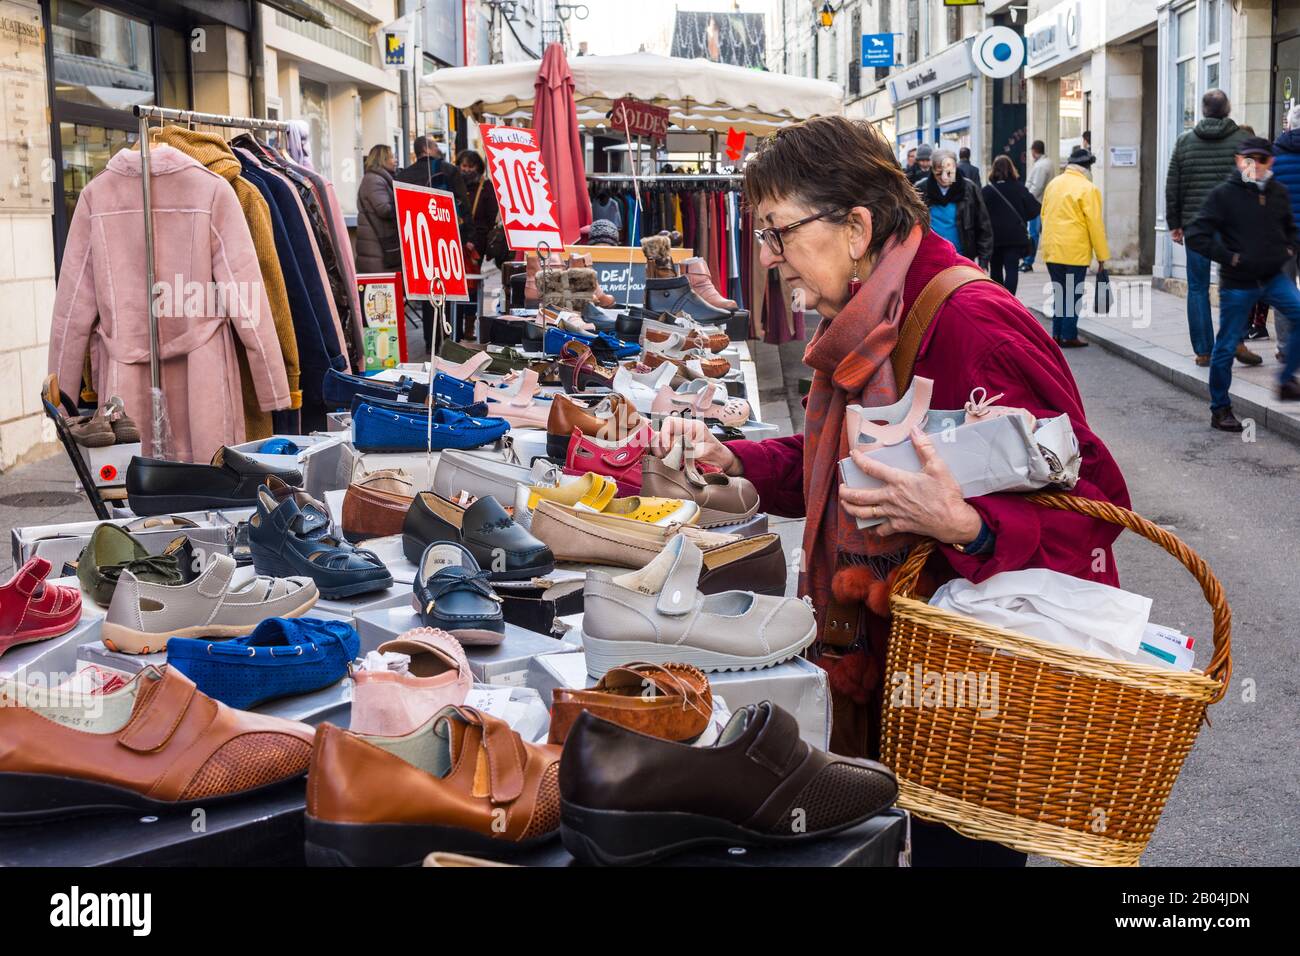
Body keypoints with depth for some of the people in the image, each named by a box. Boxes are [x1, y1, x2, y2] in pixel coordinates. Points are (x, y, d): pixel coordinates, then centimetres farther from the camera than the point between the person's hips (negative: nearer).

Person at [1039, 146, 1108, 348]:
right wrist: (1101, 256, -5)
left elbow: (1044, 215, 16)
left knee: (1058, 292, 14)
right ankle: (1069, 336, 2)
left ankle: (1057, 333, 16)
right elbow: (1095, 224, -11)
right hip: (1075, 252, -6)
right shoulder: (1088, 189, -10)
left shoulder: (1053, 184, 9)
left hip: (1052, 250, 6)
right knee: (1073, 294, 1)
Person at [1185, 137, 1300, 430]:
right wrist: (1229, 257, -15)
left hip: (1274, 277, 4)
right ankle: (1220, 410, 14)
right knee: (1226, 346, 1)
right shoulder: (1224, 194, -10)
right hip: (1238, 283, -4)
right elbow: (1195, 236, -14)